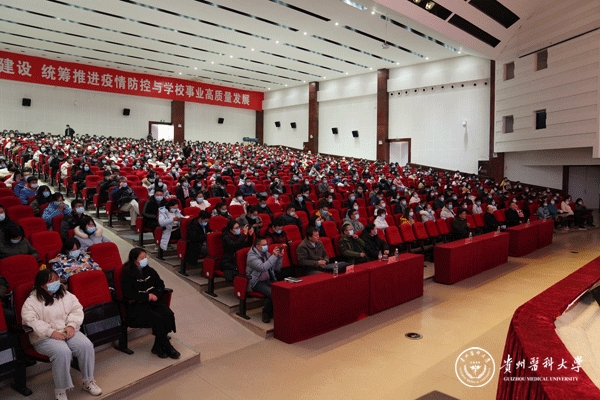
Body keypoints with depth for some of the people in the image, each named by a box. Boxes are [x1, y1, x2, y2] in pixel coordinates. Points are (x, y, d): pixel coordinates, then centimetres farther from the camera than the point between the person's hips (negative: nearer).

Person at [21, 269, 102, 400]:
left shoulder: (65, 294, 9)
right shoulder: (31, 301, -5)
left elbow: (77, 309, 8)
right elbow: (30, 321, -16)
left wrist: (71, 326, -10)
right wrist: (51, 332, -23)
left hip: (68, 332, 5)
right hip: (45, 337, -4)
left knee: (86, 345, -23)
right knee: (63, 352, -34)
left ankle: (88, 381, -4)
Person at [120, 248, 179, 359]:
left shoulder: (149, 270, 10)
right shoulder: (127, 275, -7)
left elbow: (160, 284, 15)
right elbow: (128, 295, -16)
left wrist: (156, 294, -6)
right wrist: (147, 296, -15)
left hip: (153, 301, 5)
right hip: (136, 305, -5)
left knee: (169, 315, -23)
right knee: (157, 319, -30)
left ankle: (158, 346, -9)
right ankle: (167, 347, -12)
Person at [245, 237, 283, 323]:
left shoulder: (266, 253, 11)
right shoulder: (252, 256, -10)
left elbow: (277, 269, 14)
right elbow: (262, 267, -27)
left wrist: (279, 257, -1)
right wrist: (274, 256, -23)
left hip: (268, 280, 6)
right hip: (257, 283, -6)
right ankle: (266, 313, -5)